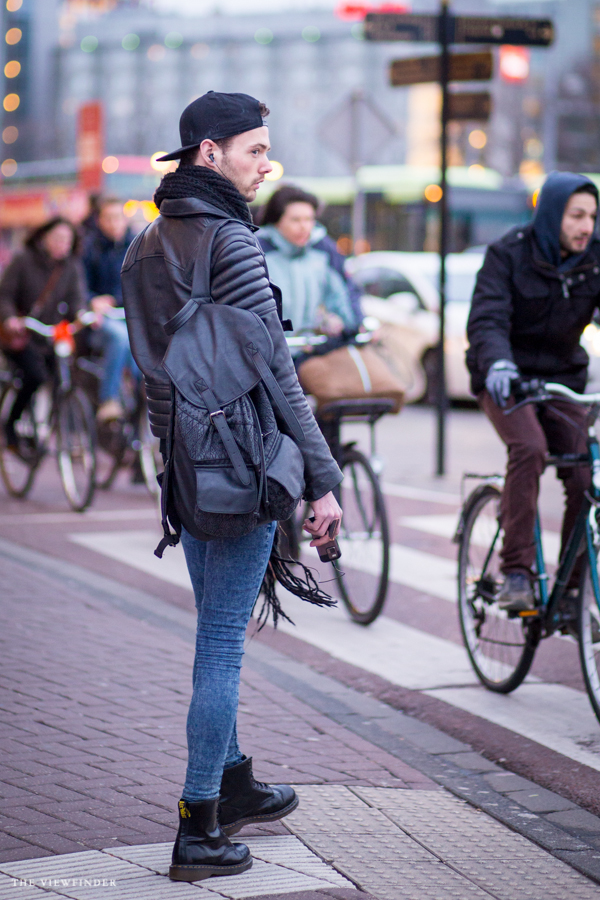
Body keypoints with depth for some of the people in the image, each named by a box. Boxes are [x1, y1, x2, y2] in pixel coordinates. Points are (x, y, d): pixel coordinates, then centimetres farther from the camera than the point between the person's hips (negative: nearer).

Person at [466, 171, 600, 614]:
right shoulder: (509, 254, -12)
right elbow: (486, 319, -22)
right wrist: (496, 362, -44)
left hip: (564, 376, 4)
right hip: (508, 378, -4)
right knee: (529, 446, -32)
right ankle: (517, 572, -26)